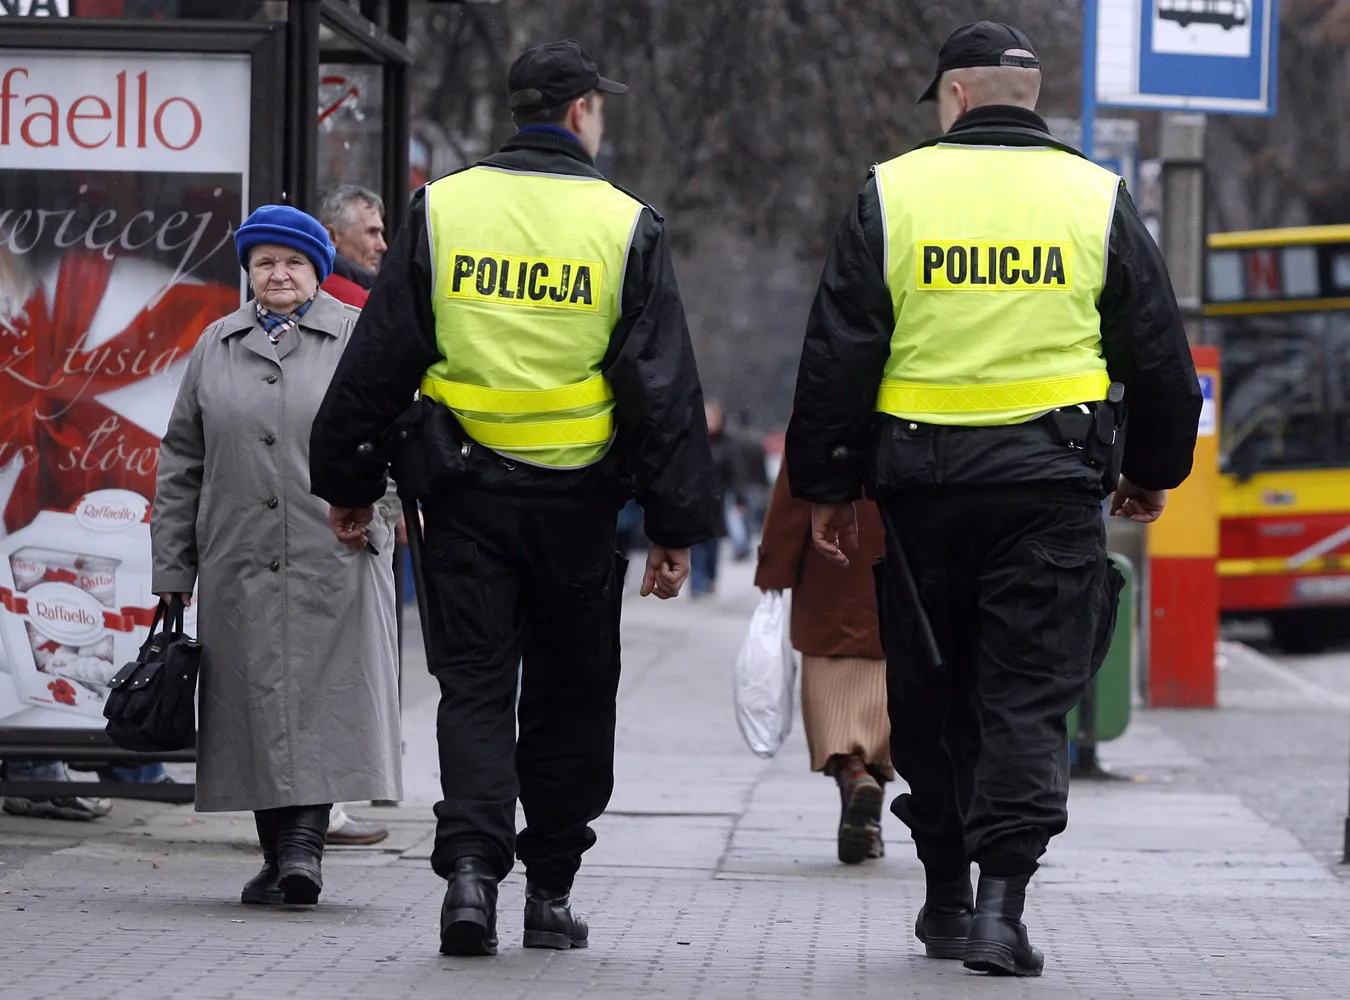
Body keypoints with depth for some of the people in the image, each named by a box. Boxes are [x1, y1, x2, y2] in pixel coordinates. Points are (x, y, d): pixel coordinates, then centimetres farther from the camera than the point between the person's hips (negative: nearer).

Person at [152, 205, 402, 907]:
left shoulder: (356, 338, 4)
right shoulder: (216, 346, 13)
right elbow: (182, 460, 15)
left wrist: (374, 513, -12)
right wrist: (171, 566, 10)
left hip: (335, 560, -3)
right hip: (237, 562, 3)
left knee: (327, 696, -9)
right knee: (255, 702, 4)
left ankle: (307, 841, -10)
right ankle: (279, 853, 11)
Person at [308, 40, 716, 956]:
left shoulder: (440, 210, 1)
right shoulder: (626, 226, -2)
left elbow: (377, 360, 3)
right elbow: (666, 390, -3)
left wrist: (350, 484, 11)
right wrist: (676, 527, 2)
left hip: (465, 491, 1)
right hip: (578, 500, -1)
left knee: (474, 684, 3)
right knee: (570, 696, 12)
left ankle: (472, 862, -17)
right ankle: (551, 892, 17)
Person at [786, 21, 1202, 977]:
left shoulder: (891, 194, 1)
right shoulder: (1098, 200, 3)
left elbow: (836, 358, 0)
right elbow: (1160, 358, 8)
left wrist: (828, 487, 8)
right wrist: (1154, 470, 23)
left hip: (922, 480, 0)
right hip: (1054, 481, 0)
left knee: (930, 694, 12)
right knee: (1028, 700, 0)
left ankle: (947, 896, 20)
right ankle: (1001, 904, -12)